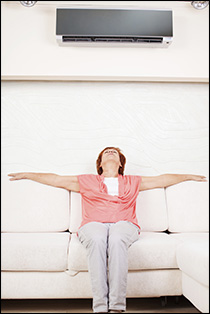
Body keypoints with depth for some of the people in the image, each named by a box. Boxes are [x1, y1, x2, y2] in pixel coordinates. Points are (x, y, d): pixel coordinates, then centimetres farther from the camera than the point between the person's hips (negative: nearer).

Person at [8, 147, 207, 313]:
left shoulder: (133, 182, 29)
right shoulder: (86, 182, 27)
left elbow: (163, 179, 33)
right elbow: (56, 180, 28)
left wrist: (189, 176, 32)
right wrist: (27, 175, 27)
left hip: (124, 224, 0)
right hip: (93, 224, 0)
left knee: (116, 240, -36)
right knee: (97, 240, -36)